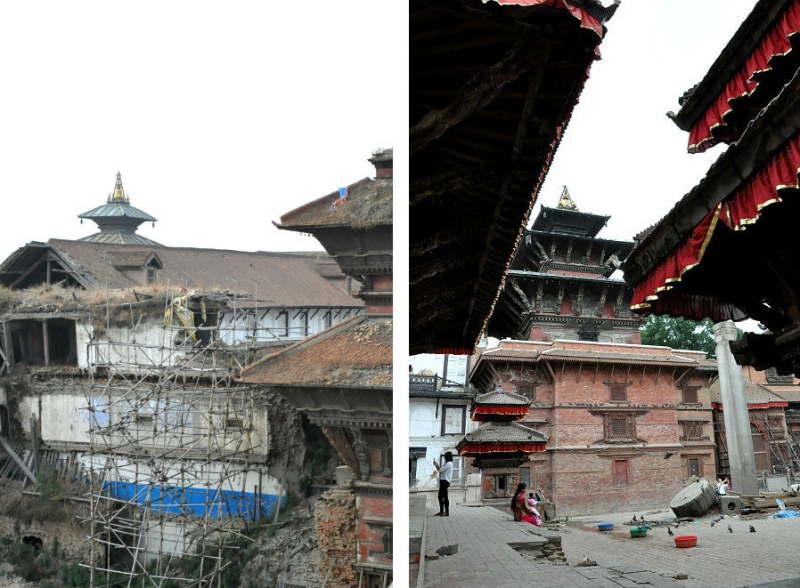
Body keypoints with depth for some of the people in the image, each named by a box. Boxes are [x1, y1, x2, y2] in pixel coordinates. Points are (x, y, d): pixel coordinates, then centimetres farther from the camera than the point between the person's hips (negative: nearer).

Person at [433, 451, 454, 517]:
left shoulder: (449, 463, -12)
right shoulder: (446, 463, 20)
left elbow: (440, 470, -16)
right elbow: (440, 470, 21)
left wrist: (437, 465, 0)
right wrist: (436, 465, 11)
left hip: (445, 481, -11)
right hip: (443, 481, 11)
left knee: (445, 497, -9)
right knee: (440, 496, 12)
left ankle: (447, 512, -8)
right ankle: (441, 511, 17)